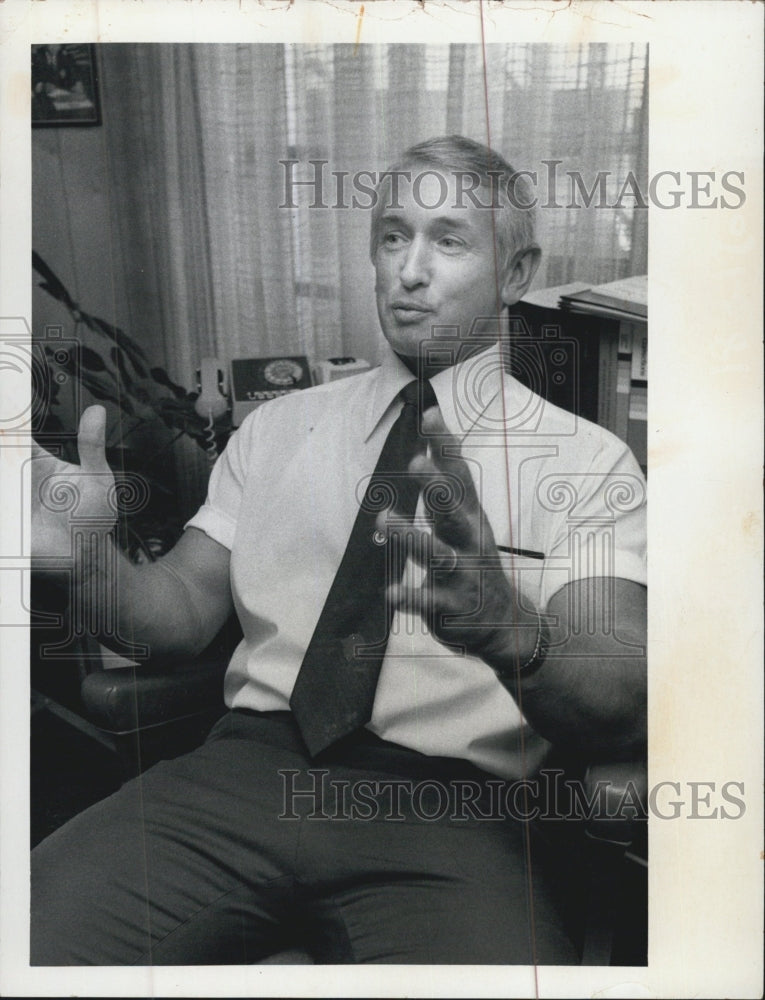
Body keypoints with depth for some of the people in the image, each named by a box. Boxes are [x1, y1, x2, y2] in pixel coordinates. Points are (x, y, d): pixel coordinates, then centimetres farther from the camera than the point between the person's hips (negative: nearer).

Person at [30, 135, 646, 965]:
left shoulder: (588, 461, 4)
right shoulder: (276, 428, 16)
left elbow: (623, 710, -9)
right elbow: (188, 611, 10)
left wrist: (507, 629, -32)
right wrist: (93, 561, -12)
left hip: (443, 807, -1)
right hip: (247, 764, 3)